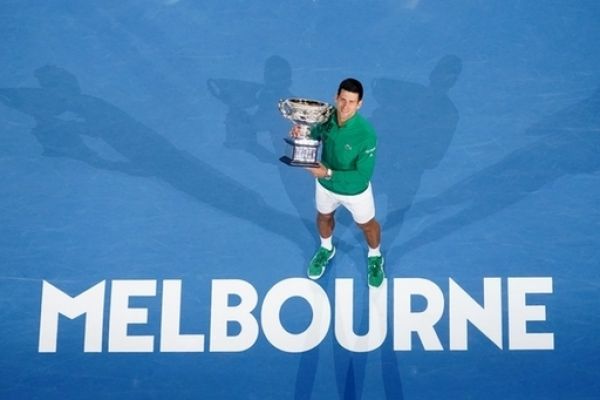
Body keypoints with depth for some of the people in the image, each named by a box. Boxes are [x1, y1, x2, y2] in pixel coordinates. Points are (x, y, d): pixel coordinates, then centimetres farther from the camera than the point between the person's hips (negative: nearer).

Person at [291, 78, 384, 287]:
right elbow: (314, 136, -4)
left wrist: (329, 173, -38)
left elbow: (363, 175, -32)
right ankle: (326, 249, 64)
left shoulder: (366, 133, -37)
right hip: (325, 184, 4)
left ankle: (375, 257, 57)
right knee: (324, 217, 31)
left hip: (355, 190, -4)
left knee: (366, 224, 24)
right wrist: (300, 133, -27)